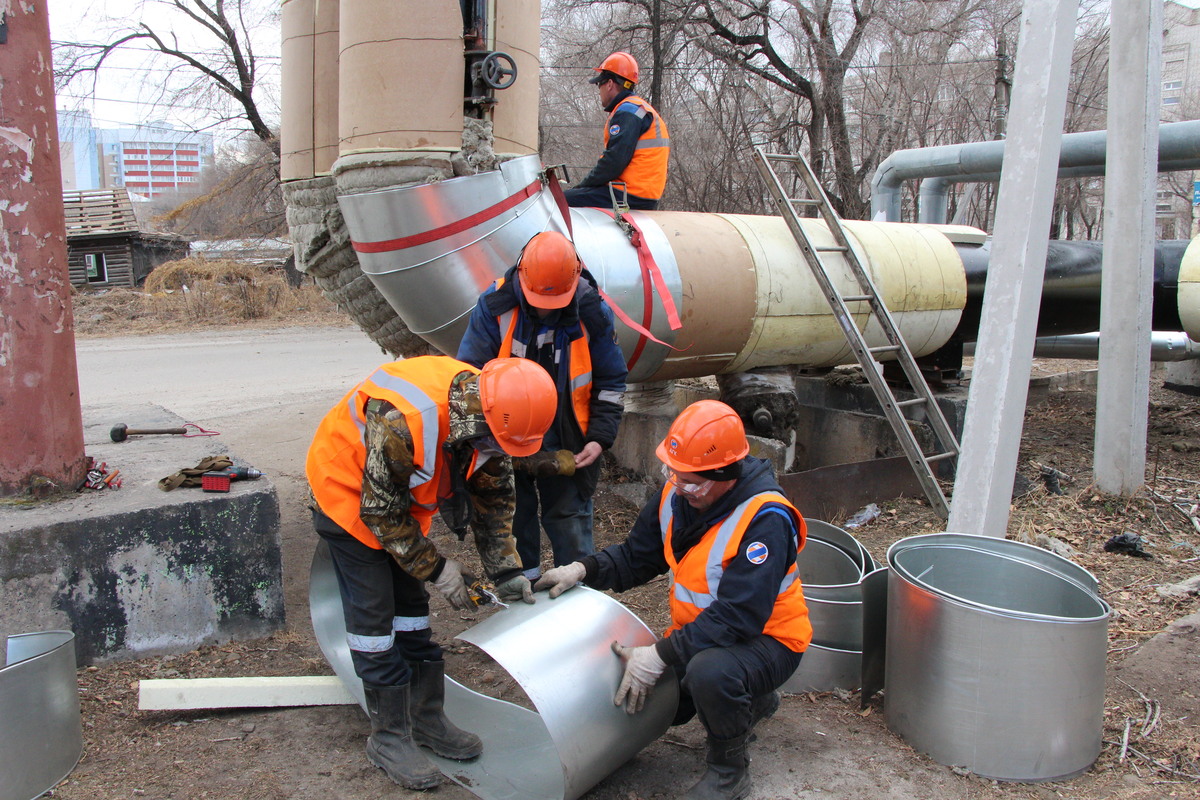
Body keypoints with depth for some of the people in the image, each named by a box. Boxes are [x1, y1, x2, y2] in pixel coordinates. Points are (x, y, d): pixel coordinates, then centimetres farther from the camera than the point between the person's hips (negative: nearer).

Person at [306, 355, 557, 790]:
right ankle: (389, 738, 6)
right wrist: (436, 569, -20)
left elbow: (493, 498, -2)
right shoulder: (402, 420, -40)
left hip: (403, 495, 7)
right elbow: (379, 512, -27)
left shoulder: (488, 418, -17)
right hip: (349, 490, -7)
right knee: (373, 615, -6)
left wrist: (504, 571, -5)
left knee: (412, 605, 10)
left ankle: (426, 719, 22)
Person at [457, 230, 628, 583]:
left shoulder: (593, 312, -10)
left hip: (566, 445, -1)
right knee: (513, 517, 13)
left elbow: (611, 382, 0)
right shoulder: (495, 305, -12)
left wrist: (600, 437, -8)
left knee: (569, 519, 4)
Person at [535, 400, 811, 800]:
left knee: (709, 672, -37)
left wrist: (662, 655, -35)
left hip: (764, 638, -8)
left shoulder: (765, 519, -30)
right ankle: (751, 699, 25)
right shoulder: (676, 495, -7)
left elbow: (738, 616, -34)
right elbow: (635, 556, 4)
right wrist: (584, 569, -15)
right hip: (698, 631, 8)